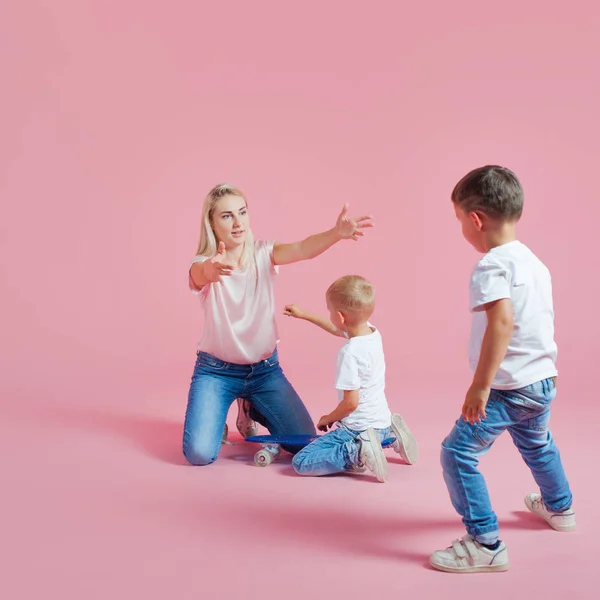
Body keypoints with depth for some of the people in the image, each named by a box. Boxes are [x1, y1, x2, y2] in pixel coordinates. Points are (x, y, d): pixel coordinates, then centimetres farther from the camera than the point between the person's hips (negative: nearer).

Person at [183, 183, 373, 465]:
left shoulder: (263, 254, -7)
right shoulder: (202, 265, -14)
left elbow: (302, 249, -28)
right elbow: (203, 273, -40)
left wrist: (336, 233, -50)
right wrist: (213, 269, -66)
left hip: (265, 369, 3)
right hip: (216, 370, -2)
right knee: (199, 454, -19)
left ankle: (251, 411, 25)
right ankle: (217, 416, 17)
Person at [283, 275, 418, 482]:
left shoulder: (349, 353, -24)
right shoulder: (373, 333, 1)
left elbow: (351, 402, -22)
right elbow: (337, 330, 22)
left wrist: (328, 418, -4)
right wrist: (304, 315, 29)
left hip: (359, 428, -9)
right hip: (382, 422, 9)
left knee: (301, 462, -11)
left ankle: (357, 454, -21)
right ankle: (390, 434, 18)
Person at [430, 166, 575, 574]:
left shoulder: (493, 266, -19)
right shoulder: (534, 262, 9)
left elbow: (502, 320, -33)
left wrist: (480, 386, -34)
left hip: (508, 386, -10)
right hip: (543, 379, 10)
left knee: (458, 453, -5)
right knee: (536, 443, 34)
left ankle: (486, 544, -2)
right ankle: (559, 507, 56)